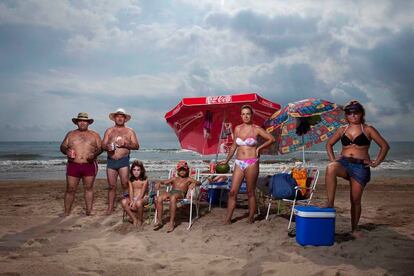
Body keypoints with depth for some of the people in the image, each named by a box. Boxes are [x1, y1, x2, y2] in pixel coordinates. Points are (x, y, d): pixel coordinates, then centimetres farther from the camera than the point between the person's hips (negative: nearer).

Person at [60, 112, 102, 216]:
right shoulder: (70, 134, 12)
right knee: (70, 190, 2)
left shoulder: (94, 135, 8)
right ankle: (66, 212, 12)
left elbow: (100, 148, 4)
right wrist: (66, 151, -11)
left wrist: (94, 154, -16)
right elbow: (62, 147, 12)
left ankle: (89, 211, 11)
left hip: (89, 166, -1)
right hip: (73, 166, 1)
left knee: (89, 188, 5)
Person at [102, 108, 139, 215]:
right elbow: (103, 144, 9)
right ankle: (110, 208, 9)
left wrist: (125, 144, -14)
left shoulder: (130, 131, 8)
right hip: (111, 160, 2)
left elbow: (136, 146, 3)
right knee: (112, 186, 3)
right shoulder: (109, 131, 14)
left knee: (125, 184, -11)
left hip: (123, 160, -2)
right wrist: (107, 147, -14)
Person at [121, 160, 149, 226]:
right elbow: (131, 191, -2)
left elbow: (142, 193, -13)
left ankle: (140, 220, -11)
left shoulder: (145, 180, -6)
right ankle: (134, 219, -14)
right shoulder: (130, 180, 6)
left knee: (138, 203, -40)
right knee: (124, 202, -29)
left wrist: (135, 202, -25)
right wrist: (131, 201, -21)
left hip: (143, 198, -4)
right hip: (133, 198, 4)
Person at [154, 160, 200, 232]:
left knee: (173, 198, -42)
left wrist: (194, 183, -13)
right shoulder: (174, 178, 32)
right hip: (171, 191, 4)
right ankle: (159, 221, -20)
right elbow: (165, 182, 24)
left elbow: (199, 182, 10)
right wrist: (159, 182, 3)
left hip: (181, 193, -4)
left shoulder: (188, 179, 21)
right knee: (159, 199, -27)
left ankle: (172, 222, -37)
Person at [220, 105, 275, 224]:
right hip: (239, 163, 4)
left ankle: (251, 218, 15)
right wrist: (227, 160, 17)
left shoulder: (256, 129, -2)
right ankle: (227, 219, 4)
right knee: (232, 192, -1)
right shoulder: (237, 128, 9)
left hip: (252, 163, -4)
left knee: (250, 192, 3)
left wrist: (259, 148, -2)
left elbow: (271, 139, 3)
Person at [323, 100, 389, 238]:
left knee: (356, 200, -1)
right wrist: (332, 159, 10)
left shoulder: (368, 129, 4)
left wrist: (376, 162, -1)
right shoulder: (342, 130, 12)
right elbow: (329, 144, 23)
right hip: (343, 163, 2)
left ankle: (354, 229, 16)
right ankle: (330, 202, -31)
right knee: (330, 168, -35)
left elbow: (385, 146, 6)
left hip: (360, 166, -2)